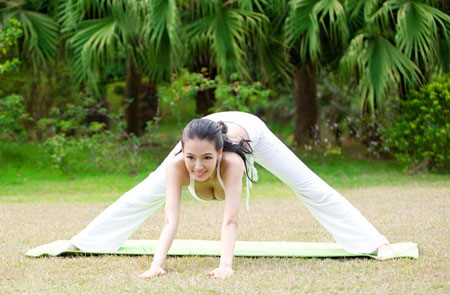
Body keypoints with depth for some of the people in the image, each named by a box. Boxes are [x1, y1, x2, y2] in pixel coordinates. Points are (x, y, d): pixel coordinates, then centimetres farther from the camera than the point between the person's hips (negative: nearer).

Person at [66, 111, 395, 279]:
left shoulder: (230, 162, -49)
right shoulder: (177, 166, -43)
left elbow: (231, 220, -52)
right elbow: (171, 219, -48)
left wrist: (226, 265, -64)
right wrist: (157, 264, -61)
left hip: (248, 128, -2)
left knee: (312, 190, -2)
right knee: (145, 196, 7)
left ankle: (377, 242, 5)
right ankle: (83, 241, 26)